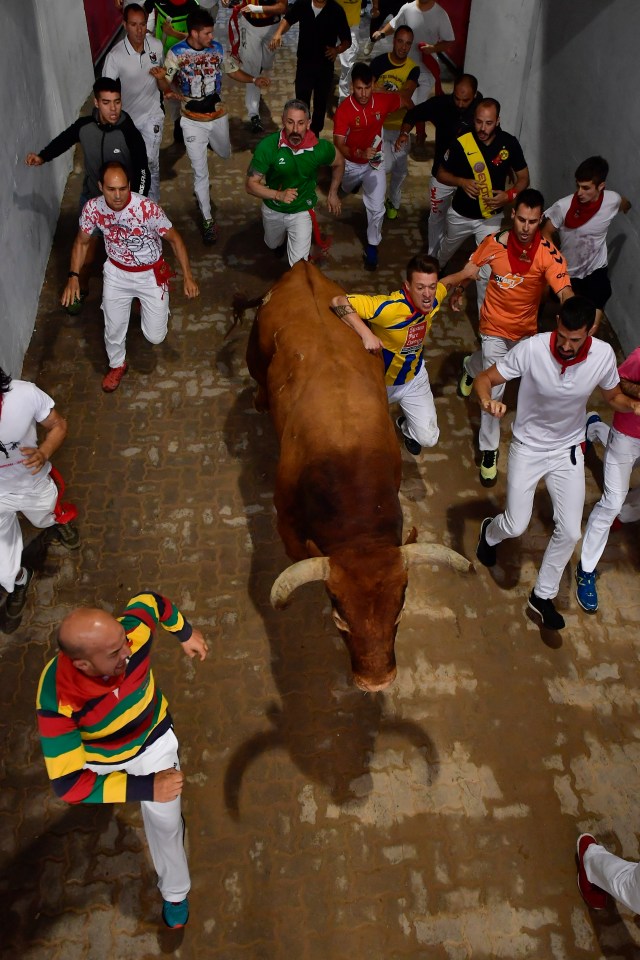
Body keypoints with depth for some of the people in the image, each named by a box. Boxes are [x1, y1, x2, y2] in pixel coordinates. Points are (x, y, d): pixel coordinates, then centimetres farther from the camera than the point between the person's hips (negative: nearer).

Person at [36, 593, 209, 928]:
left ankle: (174, 893, 39)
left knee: (165, 821, 11)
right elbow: (67, 783, -40)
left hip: (151, 740, 1)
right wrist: (145, 788, -44)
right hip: (95, 757, -1)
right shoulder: (58, 701, -44)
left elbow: (150, 600, -15)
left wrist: (186, 633, -2)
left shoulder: (132, 633, -39)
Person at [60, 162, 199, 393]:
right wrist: (73, 276, -10)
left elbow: (174, 239, -16)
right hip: (116, 273, 2)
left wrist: (187, 276, -19)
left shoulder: (148, 208, -30)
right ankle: (117, 365, 44)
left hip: (151, 275, -2)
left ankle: (150, 307, 39)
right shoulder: (92, 209, -19)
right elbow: (82, 242, -1)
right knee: (113, 328, 11)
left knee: (155, 337, 3)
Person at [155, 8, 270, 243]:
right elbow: (166, 86, -11)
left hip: (218, 117, 4)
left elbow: (233, 71, 6)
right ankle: (207, 219, 12)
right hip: (193, 122, -4)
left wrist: (254, 79, -11)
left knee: (225, 155, 29)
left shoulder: (218, 48, -8)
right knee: (200, 173, 0)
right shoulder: (176, 53, -17)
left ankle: (206, 144, 65)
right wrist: (160, 77, -35)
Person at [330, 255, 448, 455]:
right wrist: (367, 334, -52)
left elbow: (443, 284, 6)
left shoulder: (436, 296, -20)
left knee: (428, 438, 5)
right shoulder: (389, 307, -40)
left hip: (413, 377, 4)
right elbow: (339, 302, -46)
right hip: (378, 379, -4)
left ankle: (405, 426, 39)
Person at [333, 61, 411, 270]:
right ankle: (353, 184, 68)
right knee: (345, 190, 30)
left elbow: (404, 98, 2)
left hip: (375, 162, 1)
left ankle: (372, 246, 12)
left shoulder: (382, 101, -20)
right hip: (351, 162, 0)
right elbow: (338, 145, -33)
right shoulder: (344, 110, -30)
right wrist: (359, 153, -51)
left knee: (377, 207, -8)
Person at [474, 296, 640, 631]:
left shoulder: (603, 355, -19)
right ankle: (490, 532, 42)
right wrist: (488, 401, -43)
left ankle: (543, 595, 24)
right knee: (516, 527, 2)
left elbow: (613, 395, 1)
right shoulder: (532, 349, -27)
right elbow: (484, 379, -19)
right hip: (528, 447, -2)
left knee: (570, 531, 1)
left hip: (568, 451, 2)